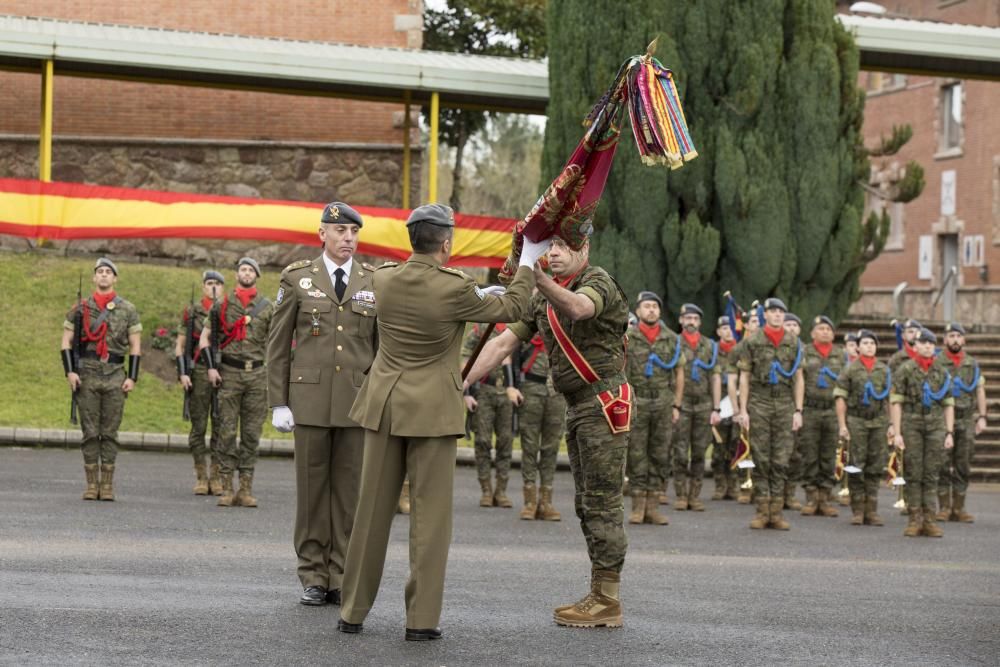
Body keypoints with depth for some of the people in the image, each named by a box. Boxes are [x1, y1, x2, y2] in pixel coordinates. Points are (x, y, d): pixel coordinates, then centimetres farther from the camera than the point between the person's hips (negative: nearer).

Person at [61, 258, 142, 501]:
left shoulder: (128, 310, 7)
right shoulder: (79, 309, 7)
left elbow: (136, 347, 6)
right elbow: (66, 342, 6)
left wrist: (132, 378, -2)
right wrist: (70, 371, -6)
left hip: (115, 377, 0)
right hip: (86, 376, 0)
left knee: (110, 433, 1)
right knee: (89, 432, 1)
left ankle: (107, 485, 5)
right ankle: (91, 484, 6)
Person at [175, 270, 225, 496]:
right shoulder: (191, 312, 7)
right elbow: (179, 346, 7)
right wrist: (182, 373, -5)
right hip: (198, 373, 0)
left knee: (220, 426, 0)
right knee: (198, 426, 1)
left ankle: (216, 477, 4)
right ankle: (201, 477, 6)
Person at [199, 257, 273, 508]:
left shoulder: (267, 307, 8)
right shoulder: (222, 305, 6)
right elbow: (204, 338, 10)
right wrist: (211, 367, -1)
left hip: (257, 375, 1)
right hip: (229, 374, -1)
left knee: (252, 433, 2)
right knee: (227, 432, -2)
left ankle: (246, 490, 5)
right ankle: (226, 489, 1)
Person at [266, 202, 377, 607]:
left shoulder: (376, 283, 6)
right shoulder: (297, 279, 3)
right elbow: (278, 345, 4)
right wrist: (278, 403, -2)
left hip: (358, 401, 1)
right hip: (310, 398, -1)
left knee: (350, 489, 2)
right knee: (311, 487, 3)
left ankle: (341, 580, 9)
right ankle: (313, 578, 10)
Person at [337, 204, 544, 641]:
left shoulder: (383, 279, 0)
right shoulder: (455, 290, -14)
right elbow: (512, 309, 2)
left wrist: (473, 295, 28)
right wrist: (528, 262, 16)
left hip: (384, 407, 4)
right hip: (431, 411, -4)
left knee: (372, 509, 10)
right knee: (430, 515, 2)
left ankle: (353, 612, 15)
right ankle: (421, 618, 1)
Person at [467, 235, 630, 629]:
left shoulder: (599, 282, -12)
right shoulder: (543, 297, 13)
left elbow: (577, 308, -37)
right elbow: (504, 342, 9)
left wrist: (536, 277, -52)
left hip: (604, 401, -9)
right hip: (576, 405, 9)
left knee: (602, 502, -8)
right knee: (587, 504, 10)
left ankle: (608, 600, -6)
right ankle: (599, 595, 14)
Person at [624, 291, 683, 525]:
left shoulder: (672, 339, 8)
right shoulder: (627, 338, 0)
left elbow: (679, 373, 12)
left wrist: (676, 405, 8)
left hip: (663, 403, 3)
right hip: (635, 402, -2)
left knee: (659, 455, 4)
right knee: (636, 455, -2)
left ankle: (652, 507, 9)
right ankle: (638, 507, 4)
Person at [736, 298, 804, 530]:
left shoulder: (793, 343, 8)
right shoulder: (753, 342, 2)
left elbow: (798, 379, 9)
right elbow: (744, 377, 3)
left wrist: (798, 411, 3)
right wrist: (743, 409, -4)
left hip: (785, 405, 2)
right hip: (759, 403, -2)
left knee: (781, 460, 0)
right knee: (760, 459, -1)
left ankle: (776, 511, 3)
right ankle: (762, 511, 2)